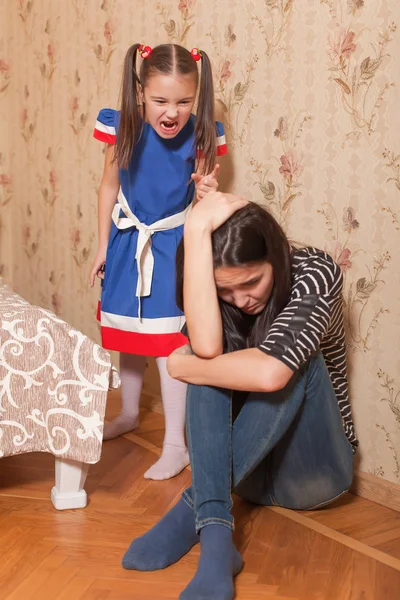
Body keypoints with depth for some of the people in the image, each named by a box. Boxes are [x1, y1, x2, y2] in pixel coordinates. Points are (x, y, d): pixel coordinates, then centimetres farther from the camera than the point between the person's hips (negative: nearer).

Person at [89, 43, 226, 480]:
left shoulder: (200, 136, -18)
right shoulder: (124, 129, -15)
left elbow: (203, 200, -5)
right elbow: (109, 188, -1)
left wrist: (208, 192, -29)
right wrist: (103, 247, 4)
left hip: (173, 247, -3)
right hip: (128, 242, 3)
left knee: (168, 344, -6)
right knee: (128, 335, 18)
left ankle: (176, 446, 8)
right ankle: (129, 413, 42)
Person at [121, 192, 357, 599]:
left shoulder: (317, 273, -21)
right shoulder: (222, 288, -9)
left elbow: (269, 372, -39)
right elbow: (205, 348, -35)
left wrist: (183, 368, -23)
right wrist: (196, 231, -35)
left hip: (311, 470, -3)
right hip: (245, 465, 3)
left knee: (296, 361, -31)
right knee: (212, 361, -25)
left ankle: (194, 506, -31)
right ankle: (215, 535, -39)